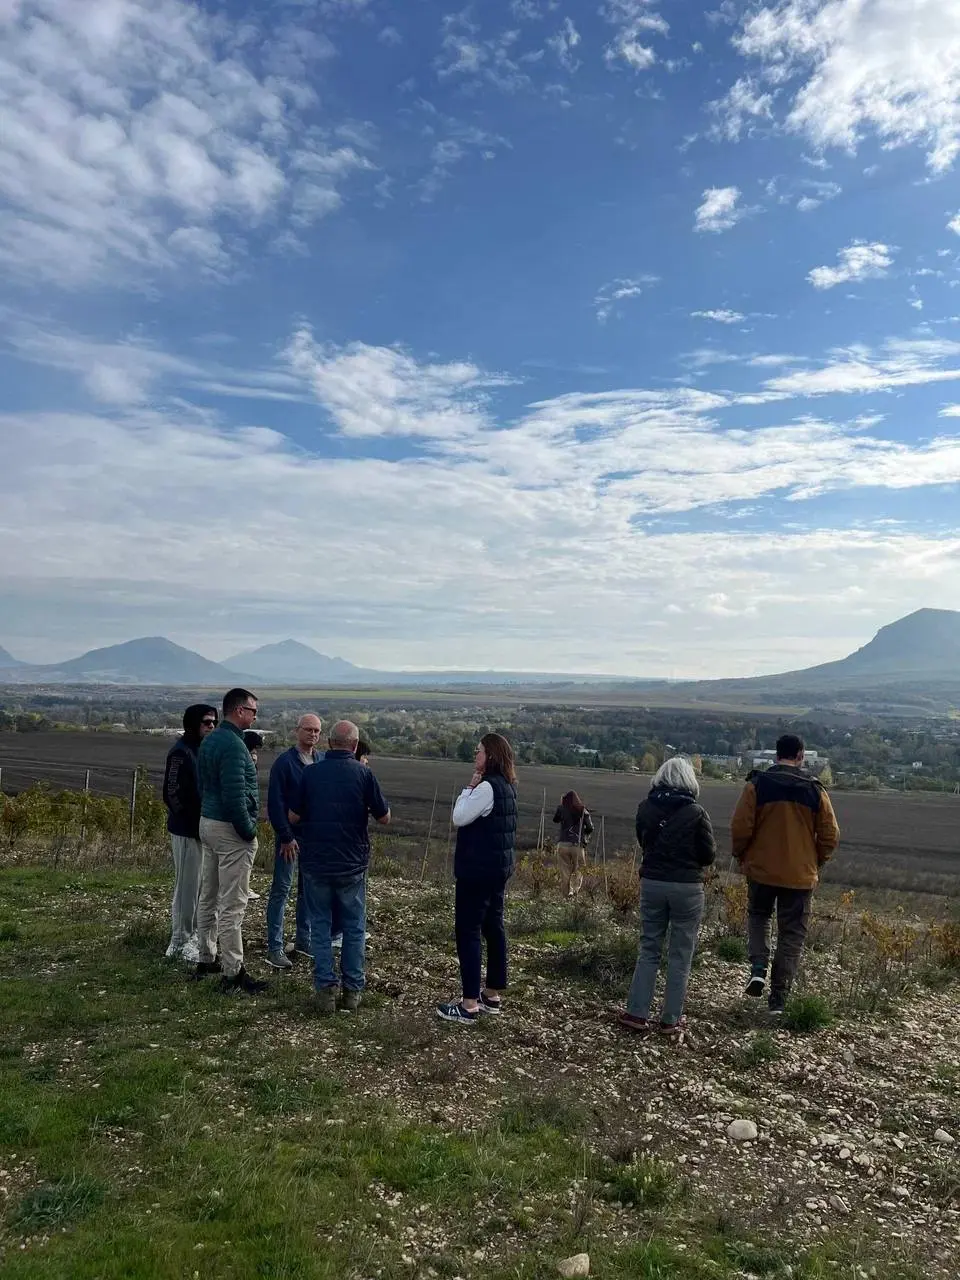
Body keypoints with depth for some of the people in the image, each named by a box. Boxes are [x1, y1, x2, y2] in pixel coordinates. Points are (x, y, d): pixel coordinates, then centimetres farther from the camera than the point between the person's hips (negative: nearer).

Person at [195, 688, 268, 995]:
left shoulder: (209, 740, 11)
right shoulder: (233, 745, -20)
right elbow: (234, 796, -24)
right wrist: (248, 831, -15)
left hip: (207, 823, 10)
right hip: (230, 830, -10)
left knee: (208, 897, 17)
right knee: (232, 904, -5)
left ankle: (206, 960, 29)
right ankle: (233, 974, 0)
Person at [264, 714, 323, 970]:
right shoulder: (284, 762, -11)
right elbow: (275, 802, -12)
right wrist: (286, 837, -14)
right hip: (290, 836, -5)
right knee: (281, 889, -1)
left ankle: (303, 940, 25)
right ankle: (274, 948, 6)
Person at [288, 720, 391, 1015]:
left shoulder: (310, 772, -4)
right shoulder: (363, 773, -8)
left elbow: (293, 818, 2)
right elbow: (385, 818, -2)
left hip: (315, 862, 1)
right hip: (352, 864, -1)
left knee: (320, 926, 11)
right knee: (354, 928, 12)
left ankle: (326, 990, 8)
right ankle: (352, 991, 15)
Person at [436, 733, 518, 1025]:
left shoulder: (487, 787, -20)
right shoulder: (506, 785, 10)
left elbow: (459, 818, -17)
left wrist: (469, 788, -10)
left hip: (479, 868, -10)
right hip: (498, 866, 10)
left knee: (467, 930, -4)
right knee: (493, 926, 15)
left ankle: (469, 1004, -2)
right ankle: (492, 995, 24)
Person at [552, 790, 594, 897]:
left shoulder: (562, 809, 3)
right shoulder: (583, 811, 2)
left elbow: (555, 819, 23)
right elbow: (590, 829, 1)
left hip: (563, 844, 0)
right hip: (578, 845, 0)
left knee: (565, 870, 8)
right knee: (577, 871, 9)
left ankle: (568, 892, 2)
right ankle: (575, 890, -8)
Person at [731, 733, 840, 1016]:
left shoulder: (757, 785, -8)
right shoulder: (815, 790, -4)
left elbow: (740, 827, -11)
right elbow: (830, 835, -2)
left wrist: (742, 856, 7)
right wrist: (816, 862, 14)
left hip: (761, 869, 0)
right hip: (800, 875, 0)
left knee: (758, 916, 25)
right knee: (792, 935, 10)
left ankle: (758, 968, 4)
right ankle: (778, 998, 11)